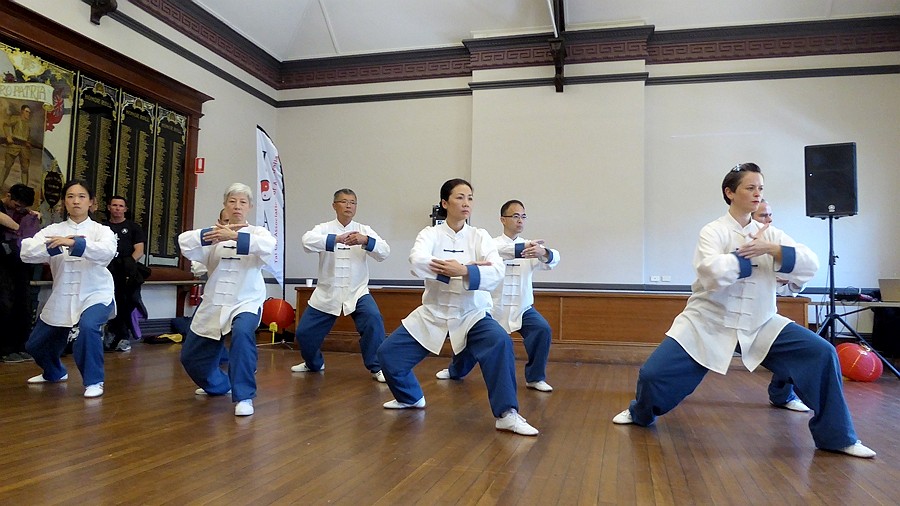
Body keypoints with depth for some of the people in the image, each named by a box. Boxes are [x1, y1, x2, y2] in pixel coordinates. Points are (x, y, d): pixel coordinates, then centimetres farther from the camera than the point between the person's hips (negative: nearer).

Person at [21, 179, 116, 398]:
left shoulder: (101, 230, -7)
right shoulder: (53, 230, 1)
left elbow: (107, 252, -30)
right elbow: (26, 252, -15)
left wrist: (74, 243, -43)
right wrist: (55, 246, -31)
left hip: (96, 294, -5)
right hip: (62, 297, 5)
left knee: (88, 327, -35)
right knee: (35, 344, 17)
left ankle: (94, 381, -16)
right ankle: (55, 373, 50)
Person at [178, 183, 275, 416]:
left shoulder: (257, 232, -3)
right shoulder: (216, 232, 3)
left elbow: (269, 247, -27)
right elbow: (184, 242, -14)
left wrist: (234, 236, -38)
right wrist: (212, 233, -30)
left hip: (246, 302, -4)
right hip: (213, 303, 4)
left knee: (241, 334, -36)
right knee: (191, 356, 13)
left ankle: (243, 396, -22)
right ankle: (219, 385, 44)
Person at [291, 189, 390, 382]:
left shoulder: (364, 230, -1)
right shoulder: (324, 229, -3)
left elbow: (384, 252, -16)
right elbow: (308, 242, -26)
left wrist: (366, 241, -37)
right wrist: (337, 238, -42)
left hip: (357, 292, -1)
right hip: (327, 293, 1)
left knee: (373, 320, -26)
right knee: (304, 331, 6)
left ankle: (376, 367, -10)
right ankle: (314, 363, 37)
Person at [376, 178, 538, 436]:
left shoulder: (480, 236, -5)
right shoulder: (430, 234, -5)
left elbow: (497, 272, -22)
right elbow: (417, 261, -27)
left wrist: (464, 271, -39)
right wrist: (461, 267, -35)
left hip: (472, 314, -1)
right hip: (433, 313, 2)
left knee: (500, 343, -30)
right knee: (388, 352, -1)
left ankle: (506, 414, -21)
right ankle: (411, 397, 27)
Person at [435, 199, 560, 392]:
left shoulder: (531, 246, -4)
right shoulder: (492, 244, -9)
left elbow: (553, 259, -23)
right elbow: (499, 251, -34)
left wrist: (543, 253, -48)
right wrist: (522, 248, -52)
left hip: (522, 308, 1)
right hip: (493, 306, -1)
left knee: (542, 329, -20)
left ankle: (535, 378, -2)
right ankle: (455, 371, 37)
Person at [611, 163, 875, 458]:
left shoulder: (769, 234, 2)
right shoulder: (713, 231, -9)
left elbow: (810, 266, -9)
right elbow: (714, 274, -28)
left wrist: (771, 250, -22)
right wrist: (750, 254, -16)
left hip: (760, 325, 3)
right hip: (708, 323, -3)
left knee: (821, 355, -12)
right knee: (653, 374, -12)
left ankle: (836, 437, 6)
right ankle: (641, 414, 25)